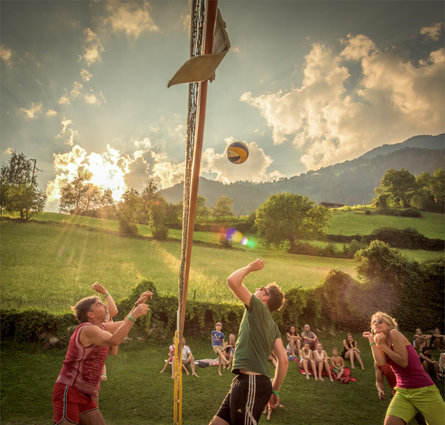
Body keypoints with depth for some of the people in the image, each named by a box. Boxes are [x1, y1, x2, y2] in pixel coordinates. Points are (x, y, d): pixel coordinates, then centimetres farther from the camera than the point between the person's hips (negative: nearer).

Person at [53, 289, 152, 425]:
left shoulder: (100, 327, 11)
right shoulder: (88, 329, -18)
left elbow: (124, 324, 24)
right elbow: (113, 341, -37)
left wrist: (138, 303, 12)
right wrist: (134, 315, -33)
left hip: (84, 395, 9)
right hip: (68, 392, -9)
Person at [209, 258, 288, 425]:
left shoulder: (257, 307, -3)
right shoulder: (273, 326, 20)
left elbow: (232, 281, -13)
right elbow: (283, 359, 13)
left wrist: (250, 267, 3)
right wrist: (275, 391, 17)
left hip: (252, 382, -9)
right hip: (244, 381, 9)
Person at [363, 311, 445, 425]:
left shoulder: (394, 333, -8)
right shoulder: (382, 342, 11)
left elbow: (403, 362, -17)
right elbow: (380, 362, -9)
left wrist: (382, 345, -12)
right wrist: (372, 340, -3)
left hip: (423, 390, -5)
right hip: (402, 392, 5)